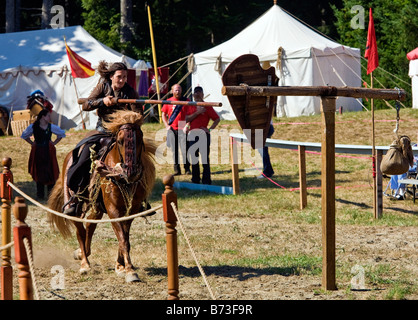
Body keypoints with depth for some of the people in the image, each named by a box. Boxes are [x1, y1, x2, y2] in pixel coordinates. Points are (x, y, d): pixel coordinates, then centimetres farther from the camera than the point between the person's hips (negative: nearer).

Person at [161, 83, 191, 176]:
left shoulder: (186, 101, 5)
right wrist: (167, 125, 2)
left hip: (182, 129, -2)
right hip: (172, 129, 2)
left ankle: (187, 169, -1)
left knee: (184, 149, -9)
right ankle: (177, 169, 9)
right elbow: (163, 114, 14)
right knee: (174, 150, 4)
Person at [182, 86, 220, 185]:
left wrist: (210, 129, -7)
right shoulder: (189, 106, 11)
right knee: (193, 157, 9)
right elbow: (187, 119, -3)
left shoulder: (207, 107, 1)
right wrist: (197, 112, -13)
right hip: (192, 135, 4)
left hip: (203, 133, -4)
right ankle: (195, 179, 17)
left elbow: (217, 119, 2)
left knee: (205, 157, -6)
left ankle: (206, 180, -4)